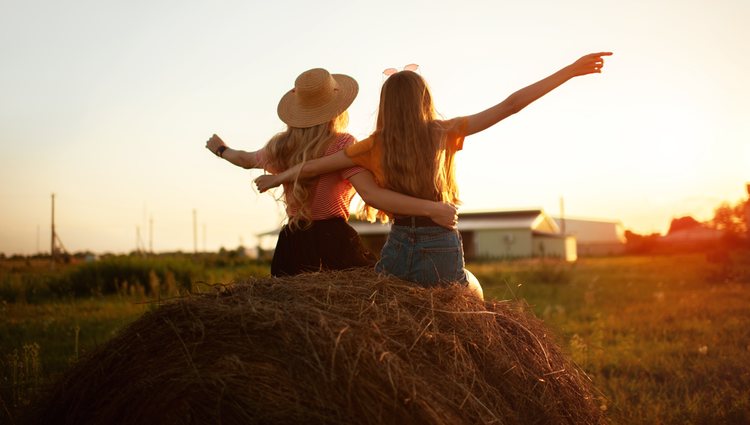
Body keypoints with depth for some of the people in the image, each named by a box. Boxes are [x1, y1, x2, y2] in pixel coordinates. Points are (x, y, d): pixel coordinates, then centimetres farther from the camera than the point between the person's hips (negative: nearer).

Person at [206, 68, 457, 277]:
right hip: (333, 242, -6)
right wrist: (432, 208, -28)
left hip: (292, 245, 6)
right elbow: (371, 194, -25)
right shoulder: (341, 145, -11)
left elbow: (247, 159, 29)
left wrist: (221, 150, 52)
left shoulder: (280, 147, 8)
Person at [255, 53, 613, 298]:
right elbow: (511, 105, -4)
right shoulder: (444, 133, -3)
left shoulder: (375, 146, 1)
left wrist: (276, 178, 28)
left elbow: (312, 167, 9)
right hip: (442, 252, -1)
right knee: (474, 292, 31)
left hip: (397, 251, 1)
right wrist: (571, 70, 0)